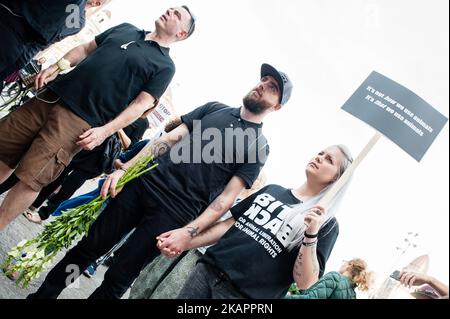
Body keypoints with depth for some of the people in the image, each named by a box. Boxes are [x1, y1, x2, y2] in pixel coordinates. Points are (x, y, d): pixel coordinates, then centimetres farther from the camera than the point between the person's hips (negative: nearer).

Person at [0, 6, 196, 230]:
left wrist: (105, 130, -17)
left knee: (31, 178, -9)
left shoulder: (165, 66, 0)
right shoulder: (125, 29, 17)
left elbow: (141, 104, -7)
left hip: (80, 120, -5)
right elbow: (86, 48, 22)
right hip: (51, 96, 6)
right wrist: (59, 65, 5)